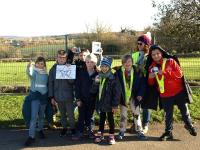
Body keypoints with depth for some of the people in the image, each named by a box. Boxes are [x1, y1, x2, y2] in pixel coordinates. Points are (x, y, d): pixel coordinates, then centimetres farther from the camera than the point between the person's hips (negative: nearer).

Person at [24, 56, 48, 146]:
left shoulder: (45, 73, 7)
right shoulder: (33, 71, -5)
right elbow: (30, 74, -31)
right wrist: (28, 68, -53)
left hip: (44, 95, 4)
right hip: (35, 95, -4)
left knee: (41, 115, 16)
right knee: (34, 116, -11)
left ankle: (40, 130, 35)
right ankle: (31, 136, -9)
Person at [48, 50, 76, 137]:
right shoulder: (53, 69, 1)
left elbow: (72, 81, -13)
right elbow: (50, 83, 2)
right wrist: (51, 97, 0)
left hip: (68, 96, -2)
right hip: (58, 96, 2)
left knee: (70, 114, 4)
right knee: (62, 114, 15)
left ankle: (72, 128, 24)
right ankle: (64, 128, 31)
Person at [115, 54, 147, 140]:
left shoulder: (137, 72, -8)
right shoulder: (118, 72, -8)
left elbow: (142, 84, -4)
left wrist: (140, 94, -11)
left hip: (134, 97, 0)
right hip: (123, 97, 0)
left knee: (136, 114, 7)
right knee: (123, 115, 11)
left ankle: (139, 131, 16)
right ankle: (122, 131, 22)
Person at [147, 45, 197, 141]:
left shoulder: (170, 61, -6)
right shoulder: (151, 67, 3)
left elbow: (179, 73, -15)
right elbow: (152, 84, 9)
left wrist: (164, 72, -22)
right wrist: (150, 78, -15)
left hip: (179, 92, -2)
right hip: (165, 95, 2)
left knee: (184, 111, 12)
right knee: (168, 114, 10)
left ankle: (189, 125, 36)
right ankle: (168, 132, 23)